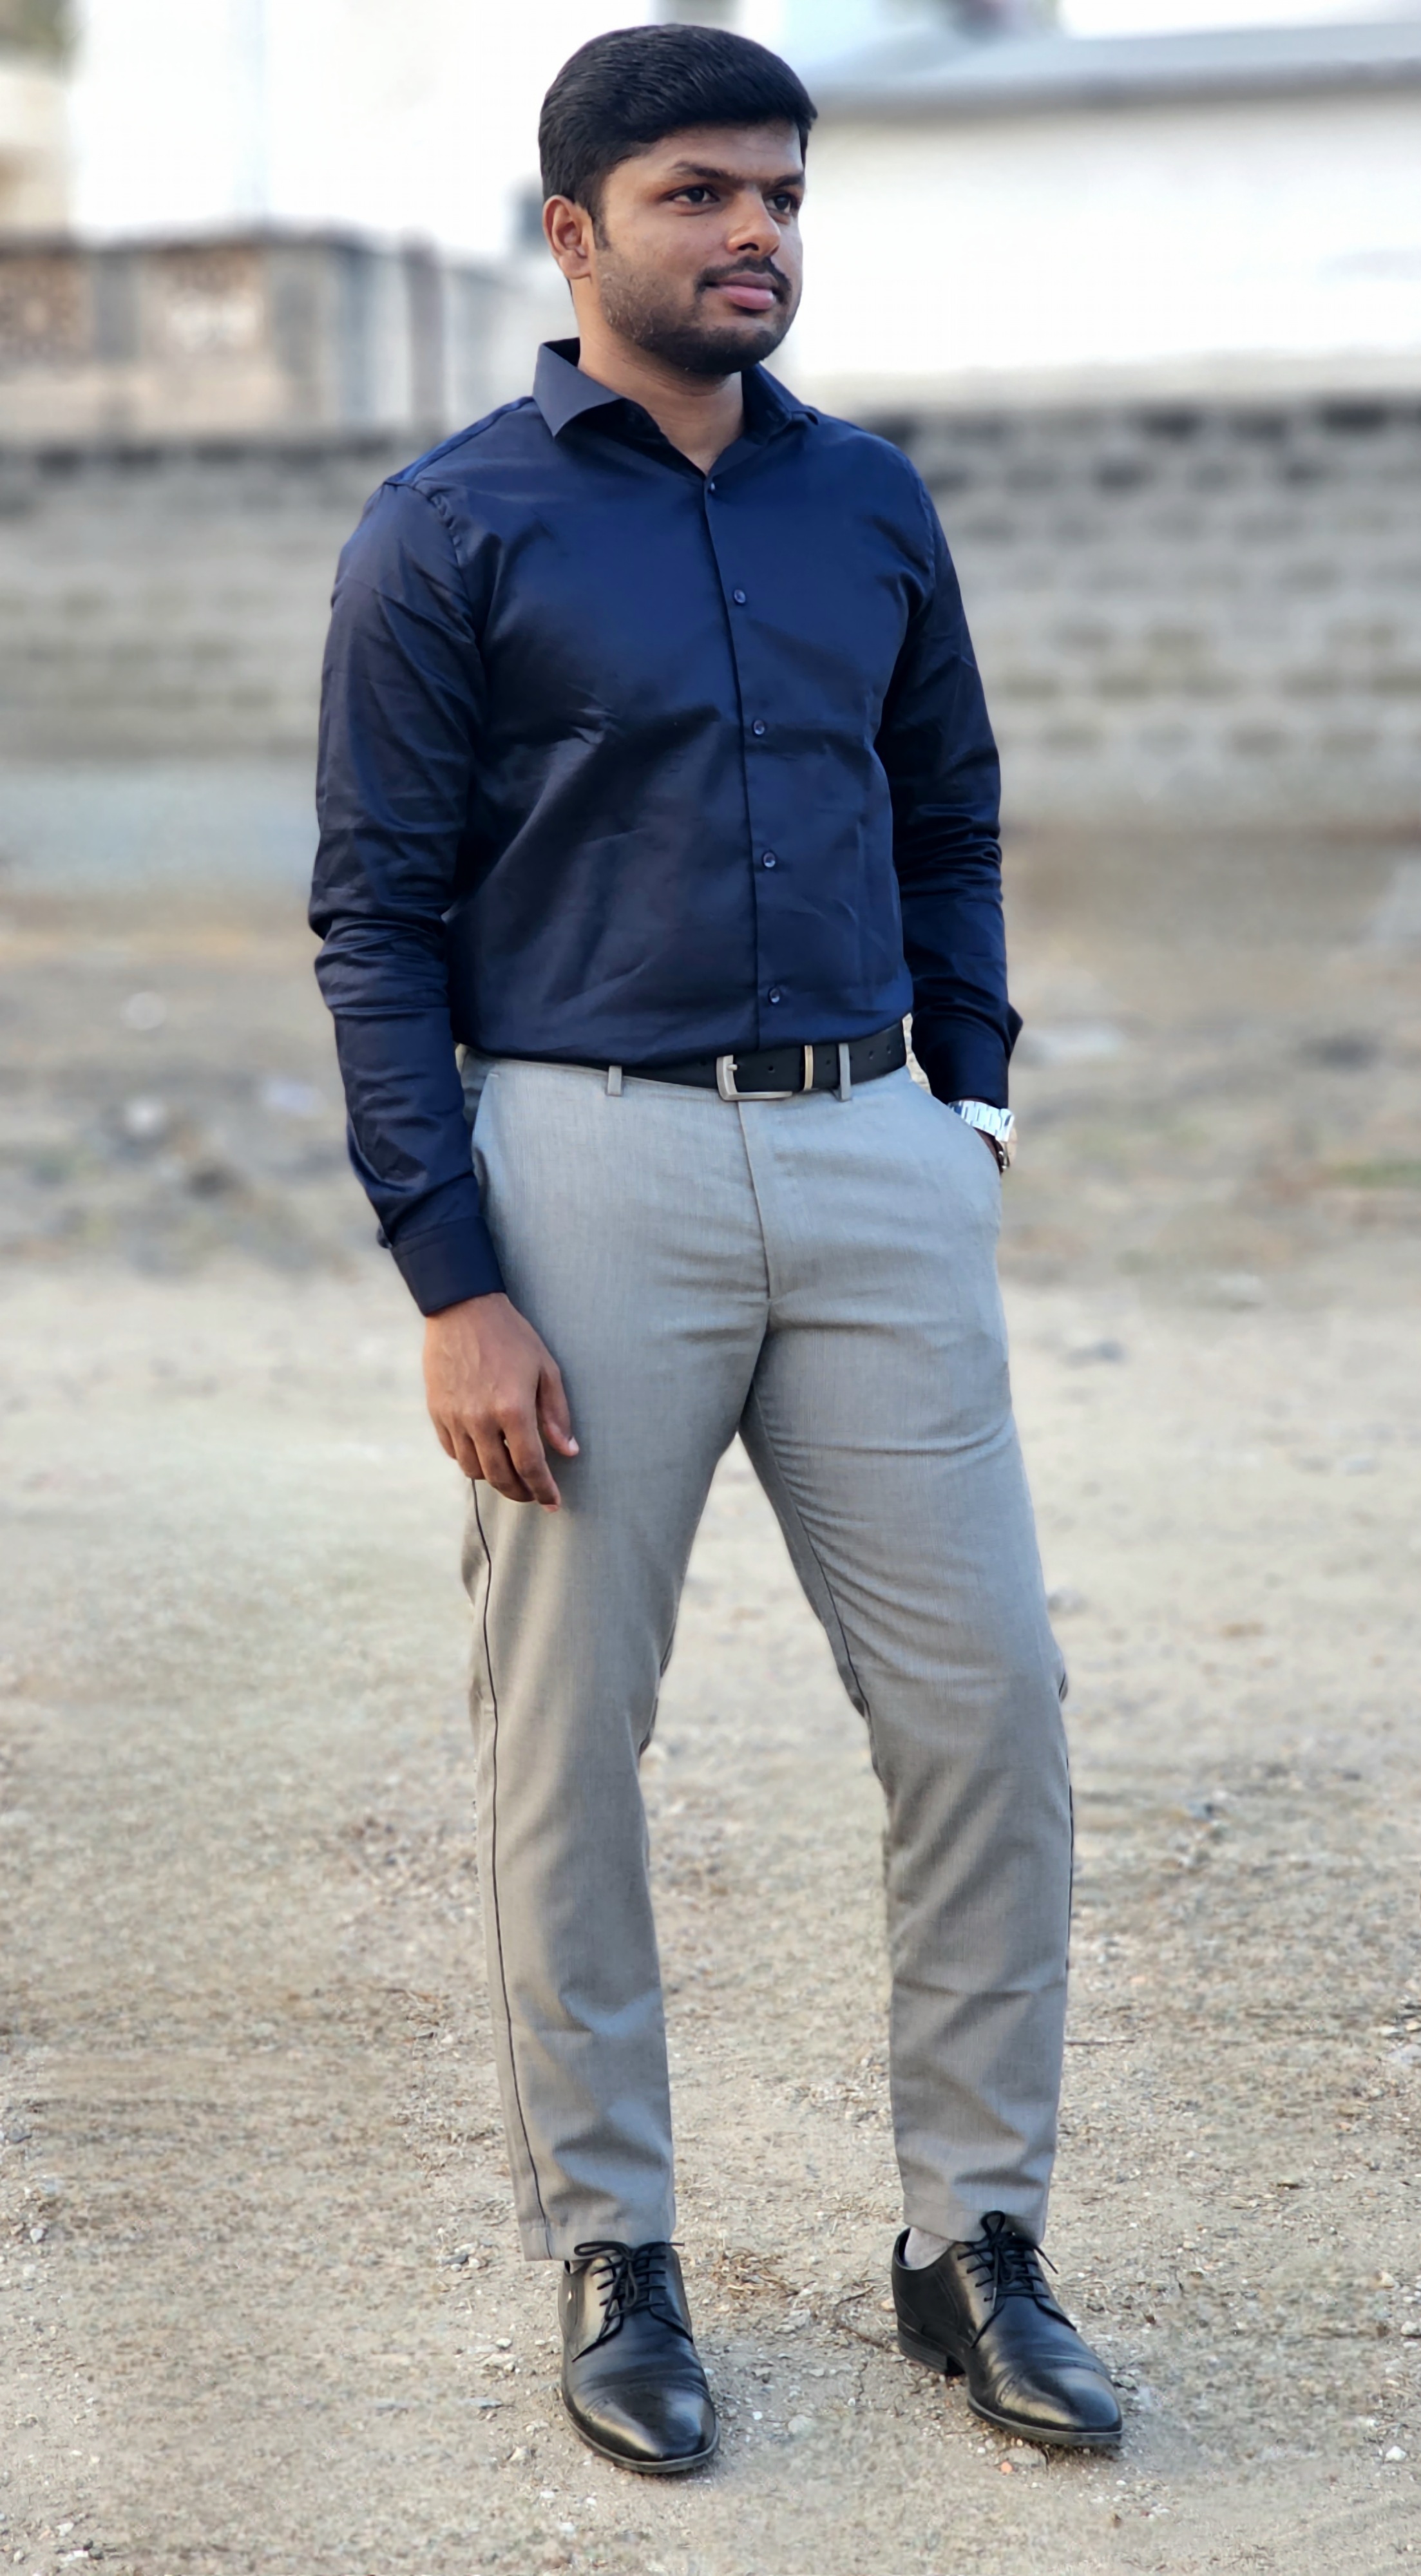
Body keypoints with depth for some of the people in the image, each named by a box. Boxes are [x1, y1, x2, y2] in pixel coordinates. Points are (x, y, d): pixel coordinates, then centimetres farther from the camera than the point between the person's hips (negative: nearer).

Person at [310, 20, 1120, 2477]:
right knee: (566, 1746, 3)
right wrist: (455, 1284, -12)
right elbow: (380, 921, -5)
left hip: (874, 1157, 4)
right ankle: (609, 2254, 19)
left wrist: (968, 1113, 10)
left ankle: (976, 2240, 17)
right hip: (587, 1167, -4)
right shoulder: (449, 530, -2)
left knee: (986, 1700, 2)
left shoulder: (869, 502, 12)